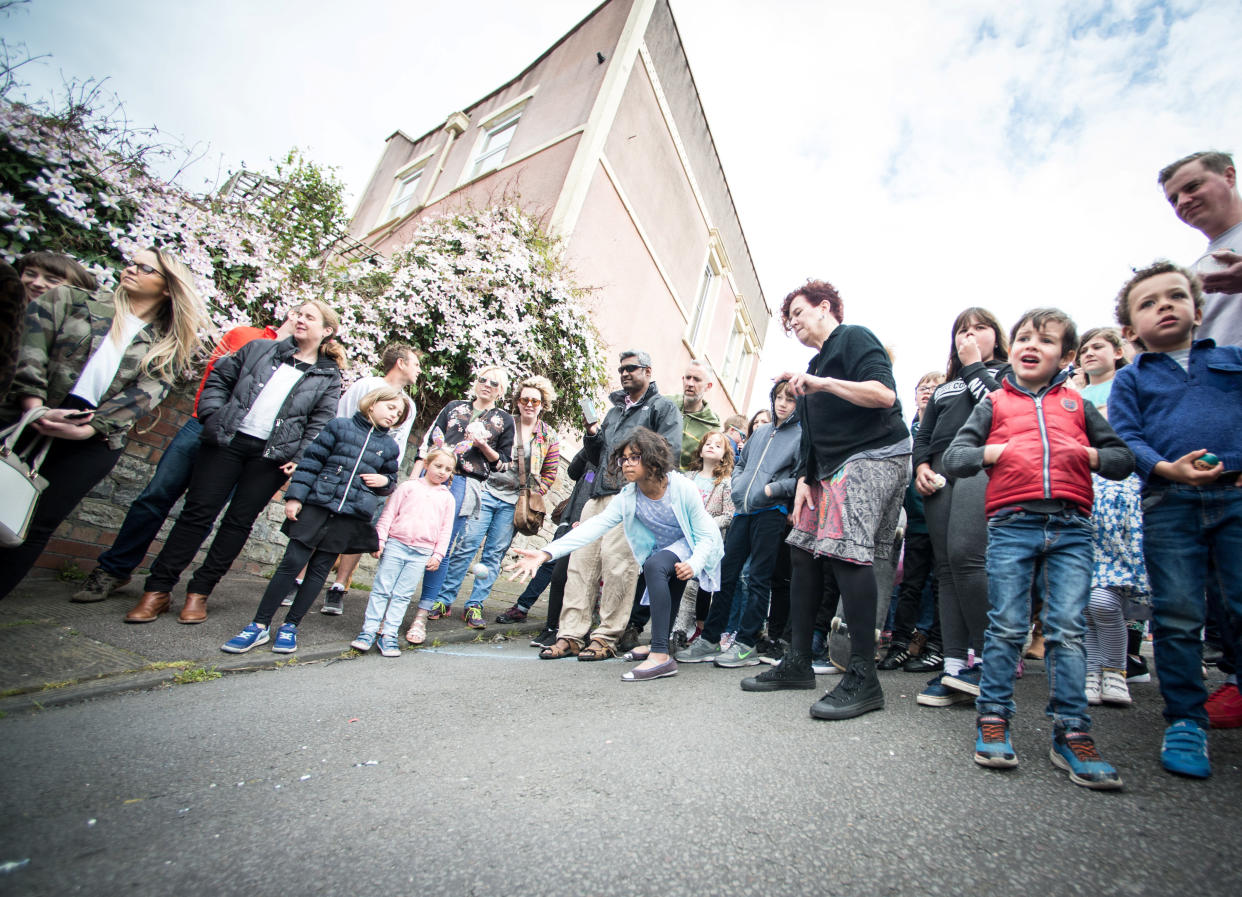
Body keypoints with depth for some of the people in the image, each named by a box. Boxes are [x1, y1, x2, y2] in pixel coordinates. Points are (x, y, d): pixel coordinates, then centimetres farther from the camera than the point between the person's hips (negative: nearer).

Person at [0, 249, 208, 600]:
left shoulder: (166, 345, 10)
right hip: (30, 423, 1)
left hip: (94, 440, -1)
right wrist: (33, 405, -16)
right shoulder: (73, 301, 12)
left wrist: (89, 427, -18)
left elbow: (144, 393, -4)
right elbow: (31, 344, -2)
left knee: (35, 526, -2)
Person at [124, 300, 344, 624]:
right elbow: (218, 377, 15)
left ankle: (199, 592, 17)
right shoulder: (260, 349, 11)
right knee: (198, 512, 1)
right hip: (228, 442, 1)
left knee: (239, 521, 4)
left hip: (271, 456, -1)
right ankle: (158, 590, 11)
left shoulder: (329, 377, 4)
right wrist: (213, 415, 1)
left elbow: (320, 424, 1)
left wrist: (301, 459, -9)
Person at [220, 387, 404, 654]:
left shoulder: (389, 446, 10)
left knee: (319, 570, 6)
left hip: (350, 516, 2)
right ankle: (260, 626, 9)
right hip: (317, 505, -2)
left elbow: (391, 480, 23)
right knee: (291, 563, -2)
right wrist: (295, 496, -5)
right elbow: (310, 461, 1)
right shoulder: (340, 426, 3)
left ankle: (290, 626, 18)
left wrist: (385, 480, -1)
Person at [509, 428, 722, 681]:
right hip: (664, 552, 6)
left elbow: (705, 535, -16)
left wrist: (693, 564, -36)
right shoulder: (628, 497, -12)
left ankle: (660, 655, -33)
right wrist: (546, 553, -35)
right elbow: (595, 526, -24)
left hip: (694, 547, -6)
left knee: (655, 565, -31)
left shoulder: (682, 488, -23)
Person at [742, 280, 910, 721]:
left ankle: (863, 678, -14)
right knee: (804, 551, 2)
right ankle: (797, 663, 10)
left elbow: (885, 394, -14)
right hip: (832, 468, 9)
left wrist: (824, 383, -20)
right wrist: (803, 479, 13)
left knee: (846, 552, -21)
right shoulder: (816, 364, 27)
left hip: (874, 457, -9)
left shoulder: (854, 337, 2)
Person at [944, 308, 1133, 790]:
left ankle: (1071, 732, 8)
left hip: (1071, 526, 2)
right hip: (1012, 524, -2)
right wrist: (994, 451, -10)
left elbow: (1124, 458, 19)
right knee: (1006, 626, -2)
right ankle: (993, 719, 10)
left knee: (1068, 630, -2)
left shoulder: (1077, 405, 19)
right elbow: (952, 457, 6)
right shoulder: (993, 404, 13)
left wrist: (1090, 454, -1)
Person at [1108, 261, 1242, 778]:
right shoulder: (1130, 380, 11)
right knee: (1177, 615, 1)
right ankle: (1185, 720, 12)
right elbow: (1126, 439, 1)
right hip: (1168, 501, -1)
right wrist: (1165, 468, -17)